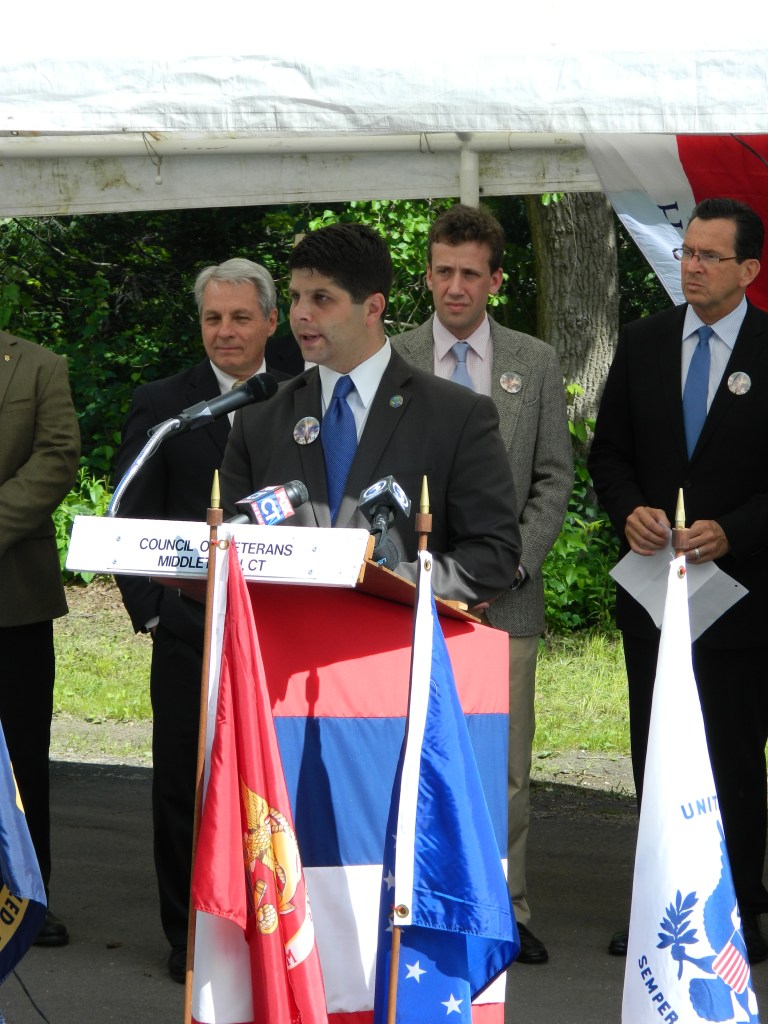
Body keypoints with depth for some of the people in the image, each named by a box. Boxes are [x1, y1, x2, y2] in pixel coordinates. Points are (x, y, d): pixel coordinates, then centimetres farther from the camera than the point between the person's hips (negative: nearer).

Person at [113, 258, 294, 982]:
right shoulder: (161, 405, 2)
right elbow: (130, 520, 2)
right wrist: (148, 610, -6)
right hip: (190, 630, -1)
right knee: (185, 781, 4)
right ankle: (191, 935, 14)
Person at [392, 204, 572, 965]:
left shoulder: (535, 363, 9)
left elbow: (553, 479, 7)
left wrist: (512, 561, -5)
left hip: (505, 592, 1)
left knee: (506, 763, 2)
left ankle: (505, 908, 10)